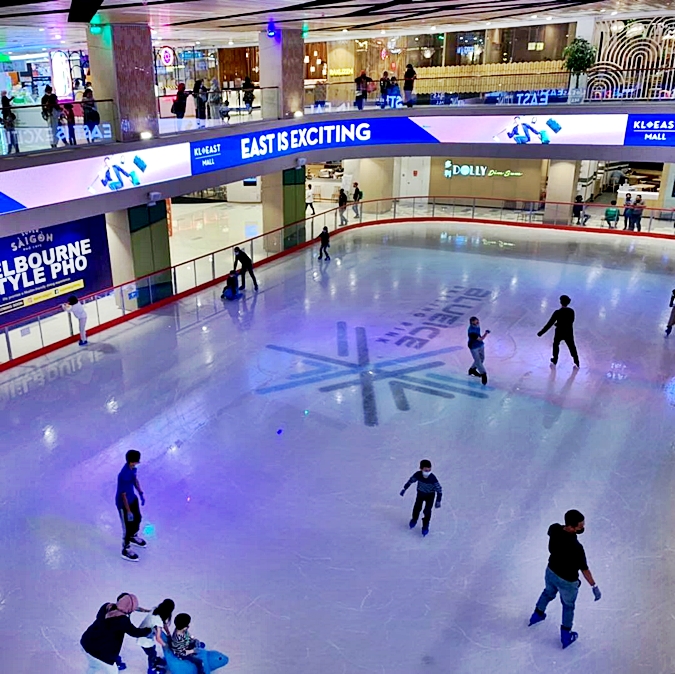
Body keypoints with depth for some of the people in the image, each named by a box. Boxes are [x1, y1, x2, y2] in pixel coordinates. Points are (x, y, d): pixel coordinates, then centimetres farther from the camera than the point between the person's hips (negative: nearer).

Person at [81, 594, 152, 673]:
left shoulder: (106, 607, -6)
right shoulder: (123, 620, -25)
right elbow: (135, 632, -12)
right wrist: (149, 630, 6)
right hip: (98, 651, -8)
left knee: (94, 666, 35)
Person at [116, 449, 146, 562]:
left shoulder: (132, 467, -14)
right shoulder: (124, 476, -38)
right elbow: (123, 495, -28)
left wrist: (141, 493, 14)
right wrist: (128, 511, -20)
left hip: (133, 498, 8)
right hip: (123, 504, -8)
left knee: (137, 518, 27)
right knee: (128, 526, 11)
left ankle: (133, 537, 56)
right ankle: (126, 550, 35)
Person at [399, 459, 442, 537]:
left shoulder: (433, 478, -36)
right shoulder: (417, 475, -29)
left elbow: (439, 489, -24)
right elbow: (410, 481, -8)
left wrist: (438, 501, -26)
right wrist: (404, 489, -2)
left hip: (430, 495, -2)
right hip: (420, 493, 3)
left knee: (427, 511, -3)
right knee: (417, 508, 13)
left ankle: (425, 526, 21)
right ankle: (414, 520, 45)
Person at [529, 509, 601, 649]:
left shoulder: (554, 529, -23)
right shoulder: (576, 547, -39)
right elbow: (584, 569, -26)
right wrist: (594, 586, -15)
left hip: (551, 571, 5)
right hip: (567, 581, -5)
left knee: (548, 593, 35)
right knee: (568, 606, 23)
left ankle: (537, 615, 59)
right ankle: (566, 636, 45)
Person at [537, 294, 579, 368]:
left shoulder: (557, 312, -24)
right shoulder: (571, 311, -11)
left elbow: (550, 323, -22)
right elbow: (572, 321, 6)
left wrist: (541, 332, -15)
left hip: (559, 332, -2)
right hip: (569, 332, 2)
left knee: (556, 344, 25)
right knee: (572, 347, 17)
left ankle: (555, 360, 36)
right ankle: (576, 363, 21)